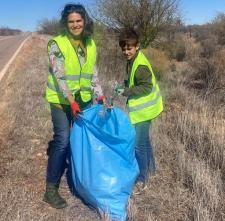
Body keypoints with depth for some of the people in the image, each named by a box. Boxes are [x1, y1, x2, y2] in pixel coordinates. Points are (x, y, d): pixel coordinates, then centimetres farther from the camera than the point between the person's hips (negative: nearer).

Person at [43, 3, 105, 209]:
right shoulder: (57, 43, -12)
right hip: (61, 99, -6)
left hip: (84, 99, 6)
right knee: (63, 140, -10)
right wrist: (71, 100, -28)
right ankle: (51, 189, 2)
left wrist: (99, 94, 2)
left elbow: (93, 73, 11)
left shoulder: (91, 44, 5)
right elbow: (59, 76, -19)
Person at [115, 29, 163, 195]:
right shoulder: (133, 60, 8)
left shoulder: (140, 65, -23)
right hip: (144, 107, 10)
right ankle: (150, 167, 41)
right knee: (144, 140, 22)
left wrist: (126, 92, -23)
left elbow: (146, 87, -24)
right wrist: (124, 85, 4)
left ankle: (141, 181, 6)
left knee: (139, 144, -6)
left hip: (143, 109, -10)